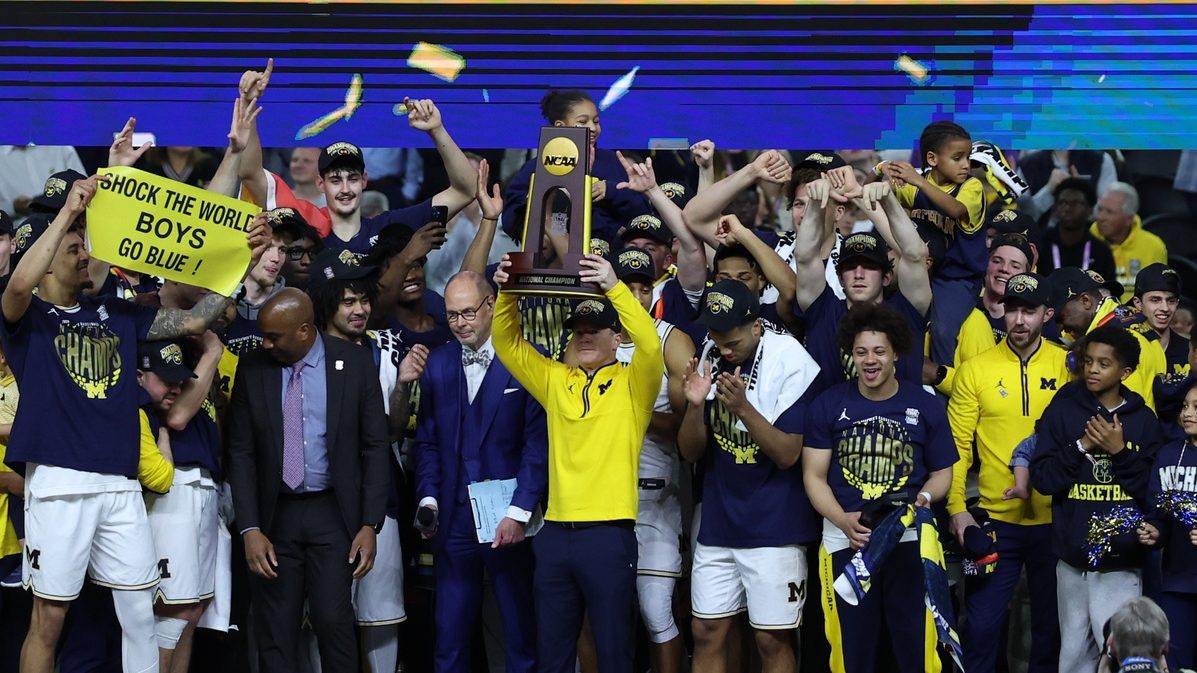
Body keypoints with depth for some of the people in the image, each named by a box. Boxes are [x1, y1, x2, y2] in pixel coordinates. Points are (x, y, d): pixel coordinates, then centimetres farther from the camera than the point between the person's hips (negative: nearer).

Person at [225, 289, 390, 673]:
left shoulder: (354, 363, -2)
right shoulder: (253, 370, 2)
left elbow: (374, 447, 1)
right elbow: (241, 453, 3)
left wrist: (370, 524, -5)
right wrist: (250, 529, -5)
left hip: (332, 513, -2)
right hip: (276, 515, 2)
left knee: (333, 620, -12)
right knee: (275, 633, 2)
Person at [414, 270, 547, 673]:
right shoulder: (438, 363, 9)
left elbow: (538, 443, -9)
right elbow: (427, 441, 12)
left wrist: (519, 512, -14)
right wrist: (428, 499, 0)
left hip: (510, 521, -4)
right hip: (454, 518, 4)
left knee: (522, 634, 4)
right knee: (449, 637, 5)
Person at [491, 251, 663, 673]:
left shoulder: (633, 383, 1)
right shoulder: (556, 380, 14)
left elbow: (650, 345, -17)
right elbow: (508, 344, 11)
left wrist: (614, 288, -27)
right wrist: (507, 293, -7)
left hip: (609, 532, -4)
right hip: (555, 532, 5)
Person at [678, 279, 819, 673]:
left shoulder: (790, 363, -13)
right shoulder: (710, 360, 2)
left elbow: (788, 454, -14)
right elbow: (690, 452, 3)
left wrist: (743, 408, -27)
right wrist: (696, 405, -16)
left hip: (774, 528, -5)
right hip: (717, 522, 5)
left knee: (771, 640, 0)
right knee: (707, 633, 7)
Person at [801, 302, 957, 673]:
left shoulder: (926, 406, 4)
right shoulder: (828, 405, 3)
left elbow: (943, 471, 11)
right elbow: (814, 475, 3)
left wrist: (925, 496, -12)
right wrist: (844, 520, -14)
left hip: (910, 540, 0)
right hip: (845, 541, 0)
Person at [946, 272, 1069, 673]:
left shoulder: (1068, 366, 0)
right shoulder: (975, 369, 0)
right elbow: (957, 445, 0)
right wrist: (957, 508, -9)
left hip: (1054, 518, 1)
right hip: (994, 519, -1)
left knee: (1052, 626, 12)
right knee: (982, 625, 1)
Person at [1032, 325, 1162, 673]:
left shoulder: (1143, 420, 4)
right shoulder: (1062, 411, 3)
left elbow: (1154, 492, 0)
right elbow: (1042, 478, -3)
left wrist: (1121, 452, -11)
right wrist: (1081, 447, -13)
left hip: (1121, 562, -1)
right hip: (1072, 557, 1)